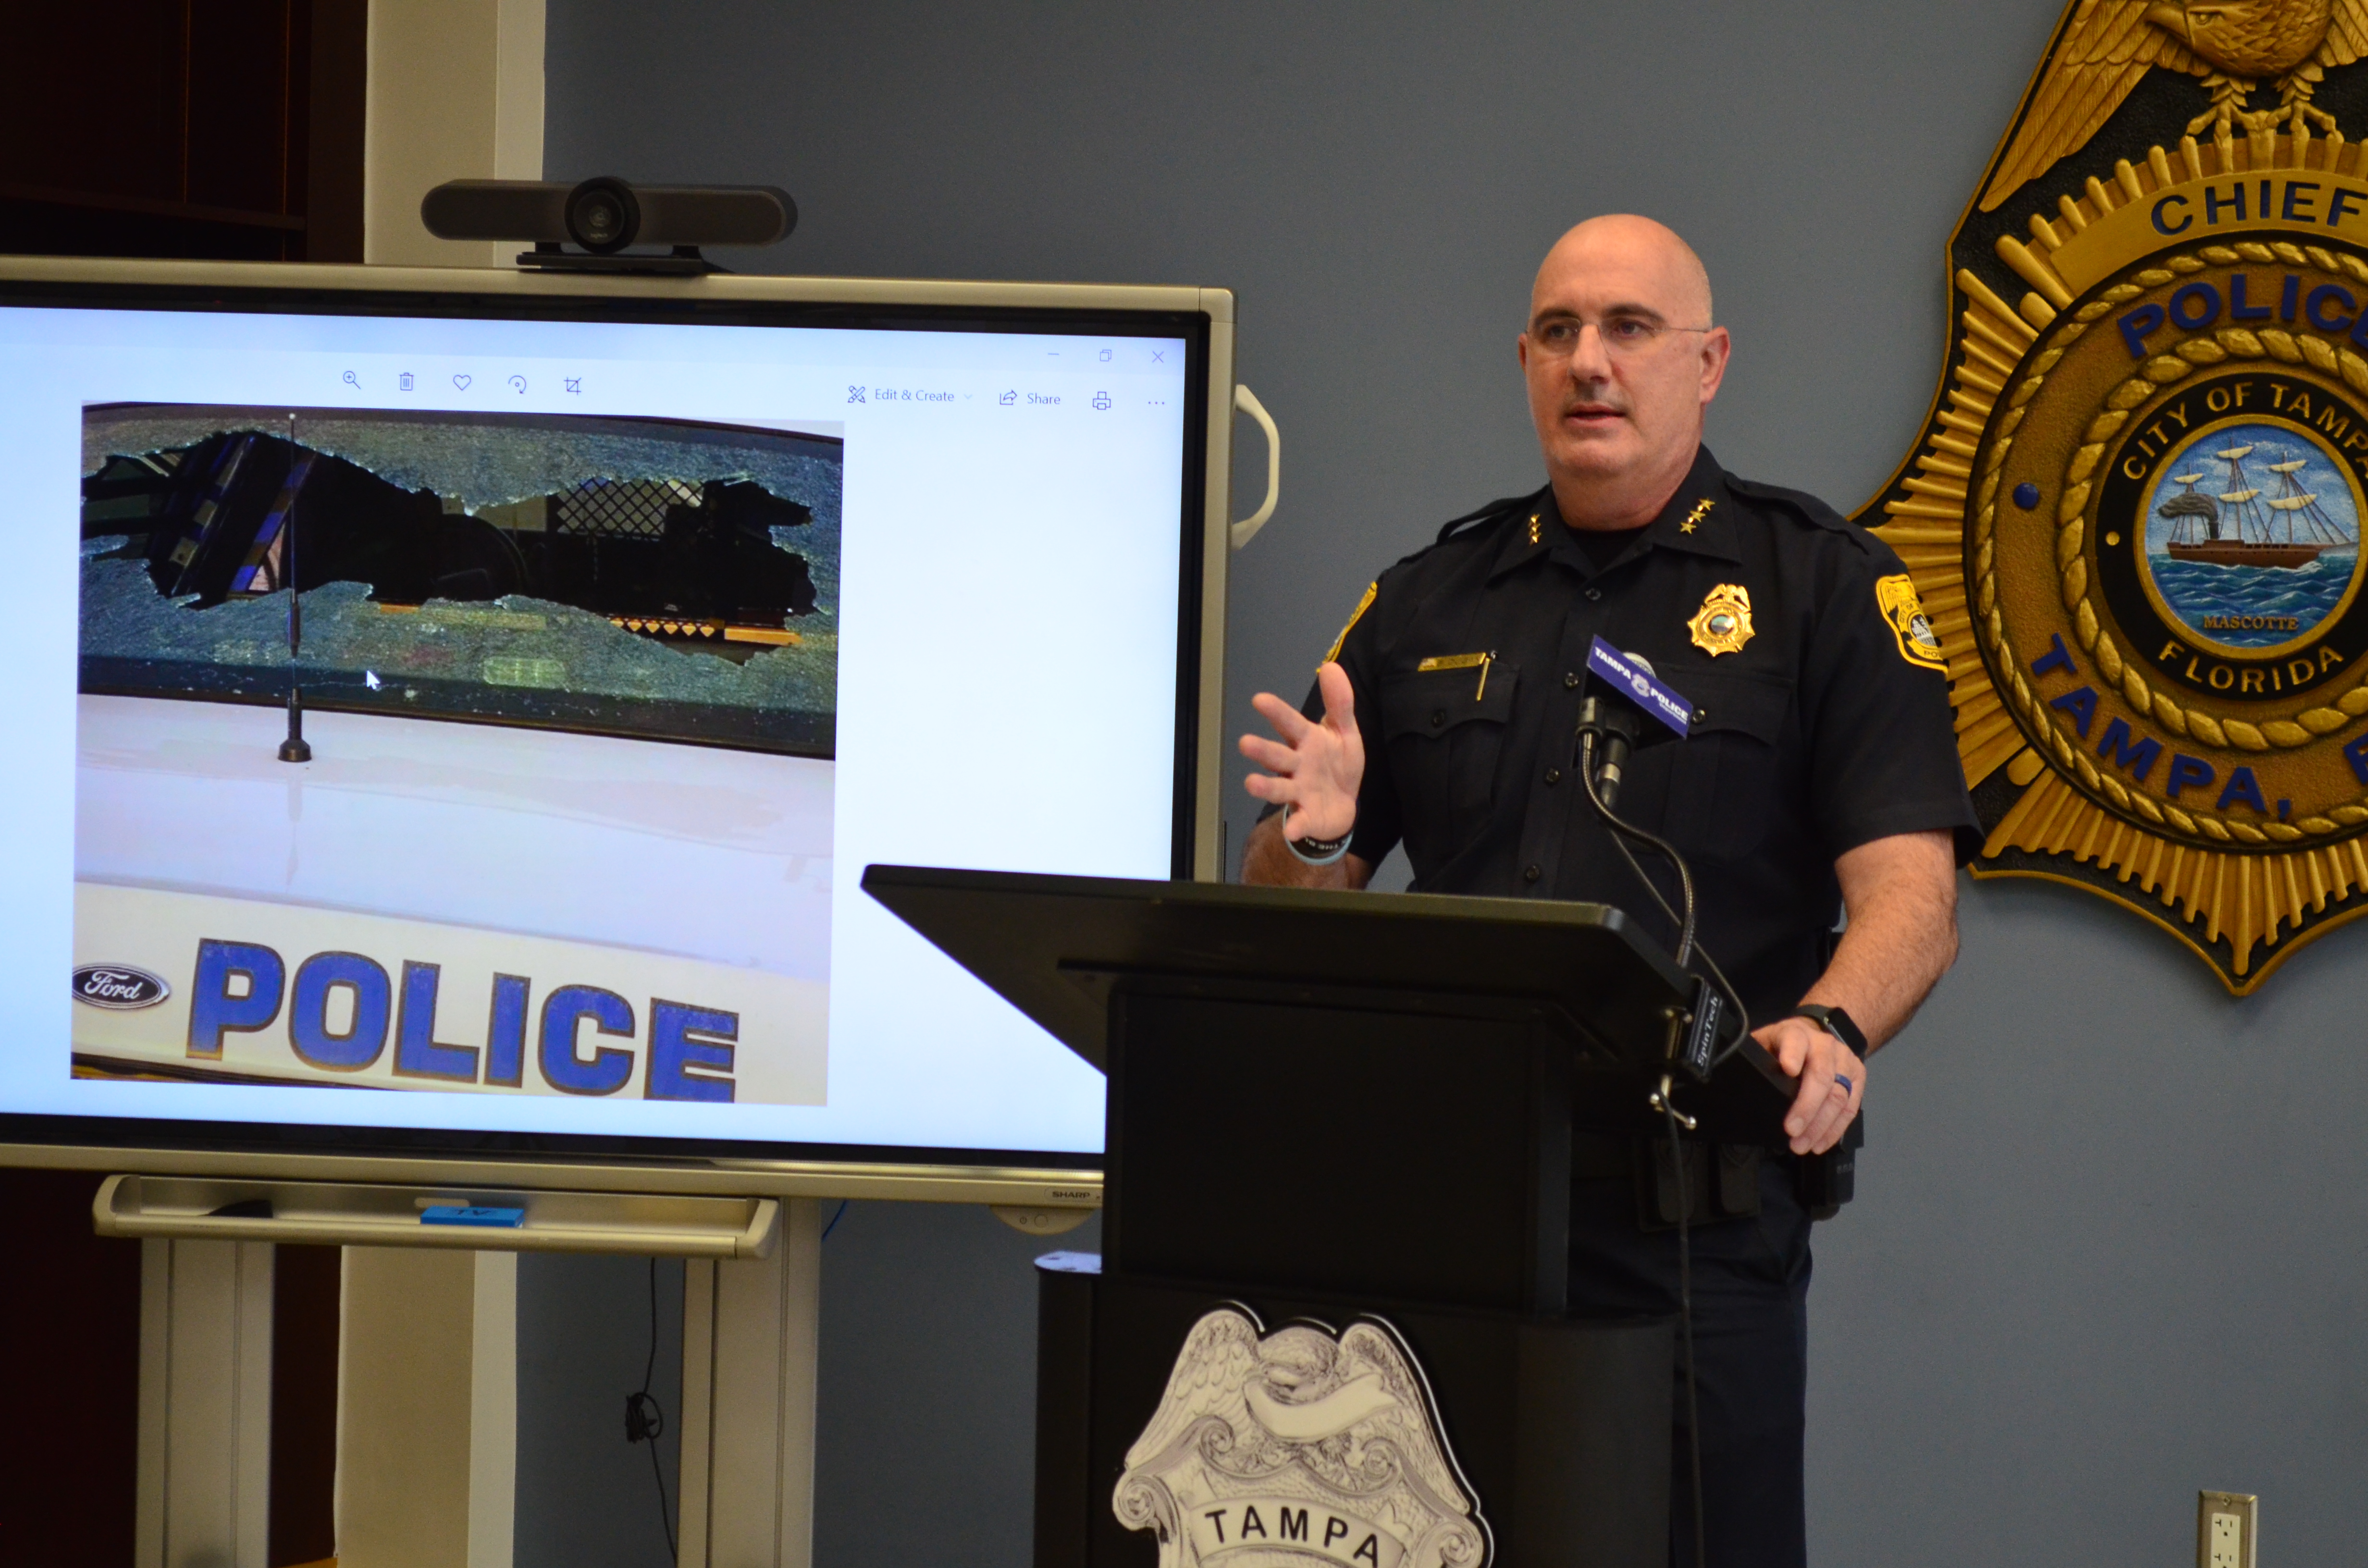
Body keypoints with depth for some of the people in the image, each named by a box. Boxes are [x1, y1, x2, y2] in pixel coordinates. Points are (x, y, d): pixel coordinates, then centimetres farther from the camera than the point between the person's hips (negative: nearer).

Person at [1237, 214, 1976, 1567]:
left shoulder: (1826, 588, 4)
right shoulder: (1427, 603, 15)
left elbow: (1910, 894, -7)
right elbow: (1291, 918, 16)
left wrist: (1831, 1028, -27)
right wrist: (1312, 838, -8)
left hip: (1699, 1236, -3)